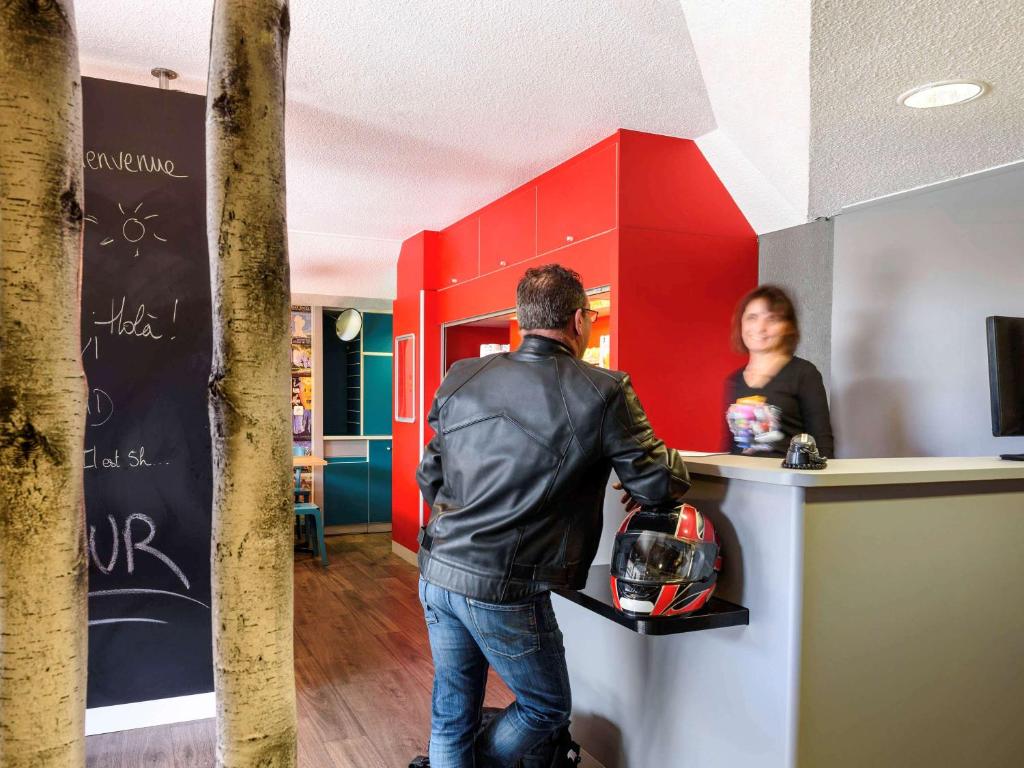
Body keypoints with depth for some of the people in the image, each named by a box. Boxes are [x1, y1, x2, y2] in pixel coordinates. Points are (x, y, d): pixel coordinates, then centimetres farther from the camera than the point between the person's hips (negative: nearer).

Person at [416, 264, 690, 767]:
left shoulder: (459, 380, 3)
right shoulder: (602, 393, -12)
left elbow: (430, 480, 10)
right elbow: (659, 485, -5)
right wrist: (667, 465, 17)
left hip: (437, 572, 6)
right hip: (506, 590, -5)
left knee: (452, 711, 23)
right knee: (547, 709, 21)